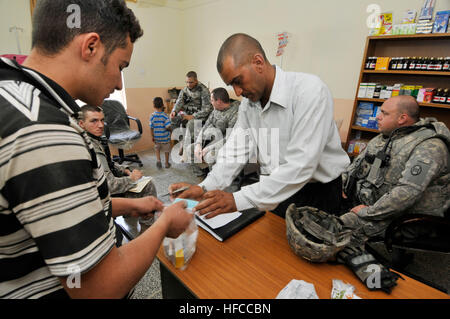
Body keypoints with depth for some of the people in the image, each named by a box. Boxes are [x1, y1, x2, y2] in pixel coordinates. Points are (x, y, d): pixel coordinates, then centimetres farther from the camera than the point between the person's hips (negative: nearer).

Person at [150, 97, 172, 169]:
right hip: (165, 137, -2)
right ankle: (167, 163, 25)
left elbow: (151, 128, -4)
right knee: (166, 150, 14)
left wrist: (152, 136, 8)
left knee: (157, 148, 25)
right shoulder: (165, 115, -16)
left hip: (156, 137, 2)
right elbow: (168, 127, -22)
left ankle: (158, 159, 6)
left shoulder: (152, 116, -8)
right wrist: (171, 130, 1)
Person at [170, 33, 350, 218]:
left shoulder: (310, 90, -21)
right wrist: (205, 188, -13)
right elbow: (235, 151, 0)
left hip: (317, 195, -4)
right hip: (274, 190, 5)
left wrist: (238, 200, -30)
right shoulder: (248, 102, 3)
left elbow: (300, 166, -28)